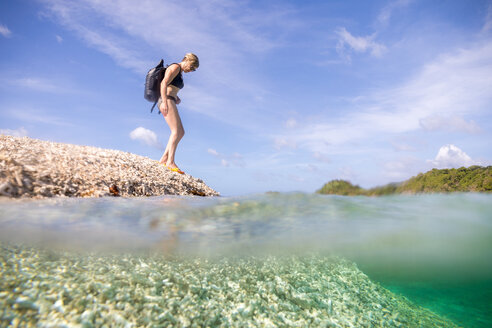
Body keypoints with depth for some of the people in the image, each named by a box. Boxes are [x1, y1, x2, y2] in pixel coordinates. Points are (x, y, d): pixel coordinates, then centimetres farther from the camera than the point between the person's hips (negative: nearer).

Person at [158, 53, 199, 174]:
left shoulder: (180, 74, 27)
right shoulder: (175, 67, -2)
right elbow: (164, 83, -15)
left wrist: (177, 98, 12)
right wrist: (164, 102, -23)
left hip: (170, 102, 10)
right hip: (167, 101, -10)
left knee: (181, 132, 3)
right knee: (176, 131, -20)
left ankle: (164, 158, -1)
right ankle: (170, 162, -27)